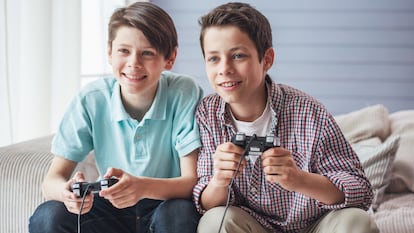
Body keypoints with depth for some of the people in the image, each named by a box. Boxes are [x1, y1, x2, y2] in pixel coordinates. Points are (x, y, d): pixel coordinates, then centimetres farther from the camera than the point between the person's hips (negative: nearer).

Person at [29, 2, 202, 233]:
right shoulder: (91, 100, -11)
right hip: (111, 210, 2)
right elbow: (53, 179, -12)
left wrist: (143, 187, -42)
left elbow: (193, 181, -20)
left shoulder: (185, 94, -17)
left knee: (179, 213, -35)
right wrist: (67, 191, -38)